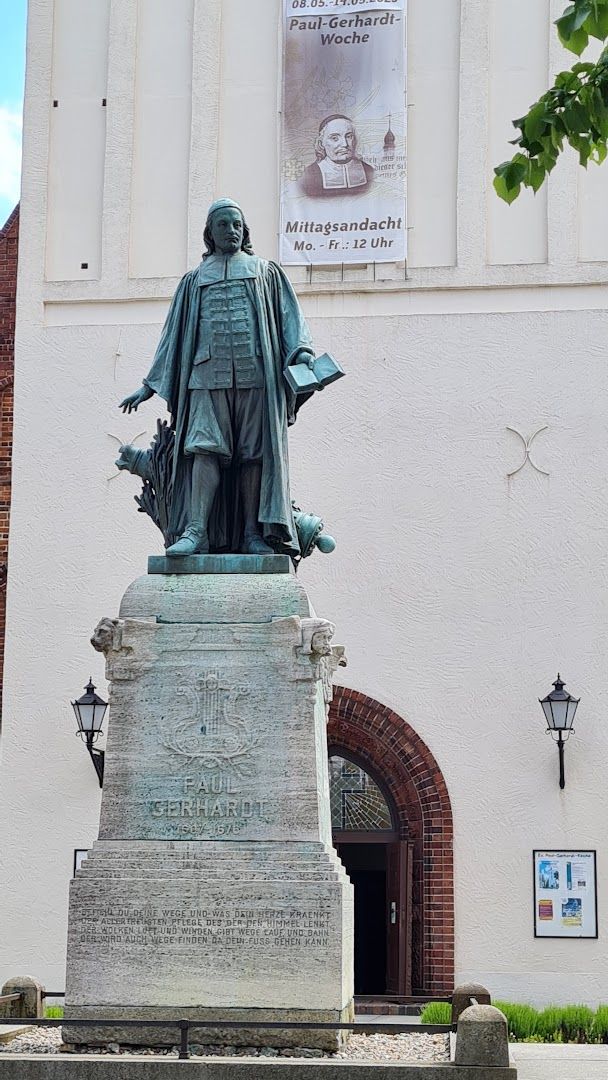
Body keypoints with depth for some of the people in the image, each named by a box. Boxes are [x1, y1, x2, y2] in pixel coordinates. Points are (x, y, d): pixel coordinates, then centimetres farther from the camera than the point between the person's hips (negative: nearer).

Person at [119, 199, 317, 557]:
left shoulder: (266, 272, 19)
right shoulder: (194, 280, 22)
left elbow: (289, 316, 9)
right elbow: (174, 335, 22)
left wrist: (301, 351, -11)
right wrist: (150, 386, 17)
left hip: (255, 375, 0)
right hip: (208, 374, 1)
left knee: (254, 453, -5)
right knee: (206, 448, -14)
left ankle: (252, 532, -2)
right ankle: (196, 532, -21)